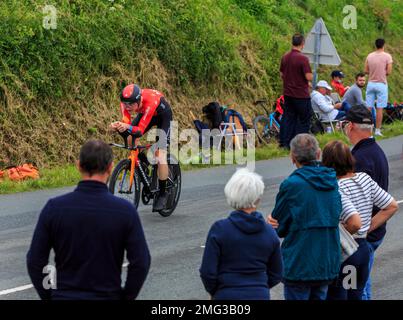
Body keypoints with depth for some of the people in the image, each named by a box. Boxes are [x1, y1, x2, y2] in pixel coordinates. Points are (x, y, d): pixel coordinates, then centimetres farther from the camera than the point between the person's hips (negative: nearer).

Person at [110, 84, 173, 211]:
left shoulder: (150, 101, -43)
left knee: (160, 154, -17)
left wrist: (128, 128, -64)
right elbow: (126, 123, -32)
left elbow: (140, 130, -44)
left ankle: (162, 193, -4)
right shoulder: (126, 101, -29)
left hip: (163, 115, -6)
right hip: (145, 113, 6)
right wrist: (117, 126, -54)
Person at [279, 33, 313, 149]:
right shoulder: (303, 58, -19)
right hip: (301, 95, -6)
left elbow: (282, 74, 14)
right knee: (304, 119, 5)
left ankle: (284, 142, 10)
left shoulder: (285, 57, 3)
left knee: (288, 117, 12)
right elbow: (309, 77, -20)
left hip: (288, 94, 6)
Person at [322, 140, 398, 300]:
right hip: (363, 248, 7)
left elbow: (355, 223, -32)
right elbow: (392, 206, 8)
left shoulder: (336, 188, -22)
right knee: (356, 295, 20)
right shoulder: (364, 178, 1)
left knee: (336, 296, 3)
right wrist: (369, 227, 7)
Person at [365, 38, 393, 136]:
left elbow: (366, 71, 4)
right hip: (381, 84, -3)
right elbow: (389, 72, -10)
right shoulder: (387, 56, -8)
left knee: (368, 107, 5)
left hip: (370, 83, 3)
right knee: (379, 109, 1)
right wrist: (383, 73, 10)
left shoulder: (369, 56, 2)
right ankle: (377, 130, 1)